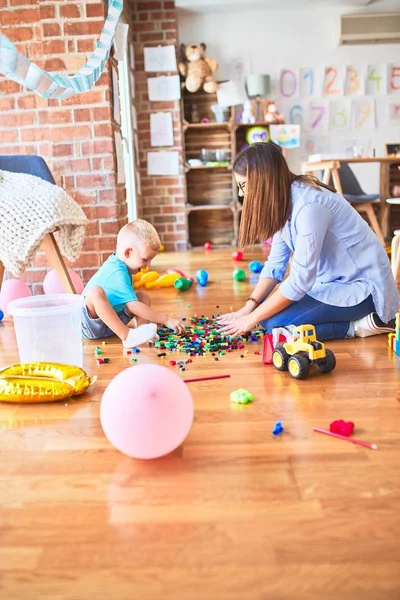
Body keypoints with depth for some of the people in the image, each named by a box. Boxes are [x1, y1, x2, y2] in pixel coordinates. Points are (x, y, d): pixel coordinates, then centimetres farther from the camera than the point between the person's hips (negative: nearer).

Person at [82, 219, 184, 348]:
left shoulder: (117, 264, 6)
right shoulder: (118, 273, -24)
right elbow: (134, 306, -29)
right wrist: (166, 319, -26)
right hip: (92, 326, -10)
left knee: (143, 297, 8)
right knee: (95, 292, -38)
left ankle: (142, 329, -17)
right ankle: (127, 336, -39)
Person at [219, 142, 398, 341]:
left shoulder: (309, 205, -28)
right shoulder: (284, 201, 0)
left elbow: (300, 280, -28)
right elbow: (275, 264, 3)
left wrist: (252, 318, -20)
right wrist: (248, 307, -8)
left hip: (363, 284, -9)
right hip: (334, 280, 9)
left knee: (275, 323, -21)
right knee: (270, 311, 4)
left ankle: (361, 325, -6)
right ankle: (355, 318, 10)